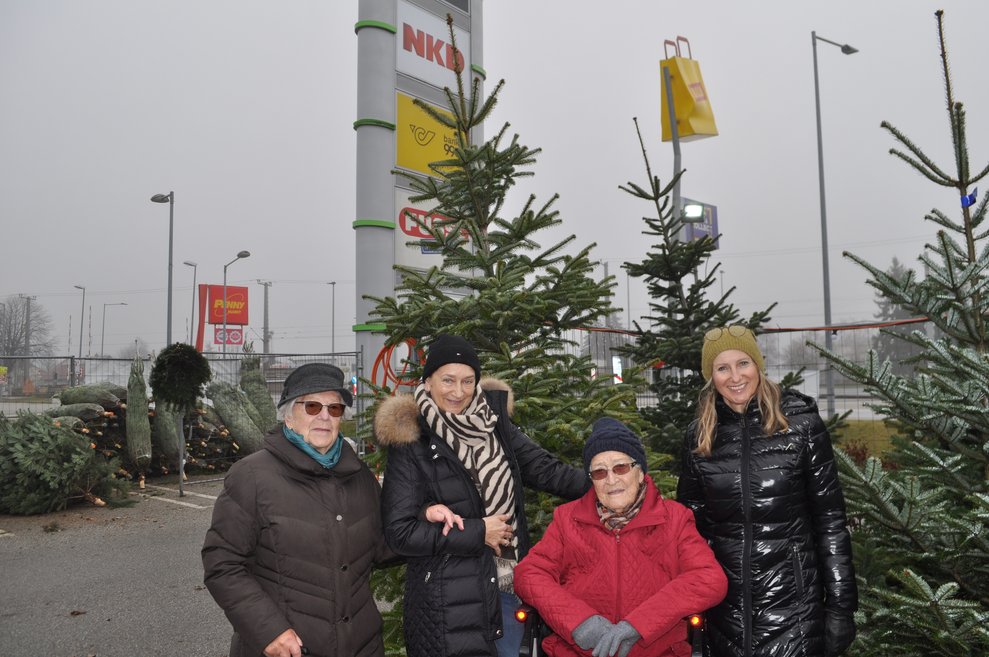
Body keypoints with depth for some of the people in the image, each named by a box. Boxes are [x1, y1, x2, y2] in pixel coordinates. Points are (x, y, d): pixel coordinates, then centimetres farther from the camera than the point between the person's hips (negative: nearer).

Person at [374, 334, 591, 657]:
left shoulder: (493, 422, 3)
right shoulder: (410, 443, -11)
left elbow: (545, 469, 2)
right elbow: (399, 532, -13)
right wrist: (478, 533, -13)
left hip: (508, 586, 5)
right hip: (449, 602, -5)